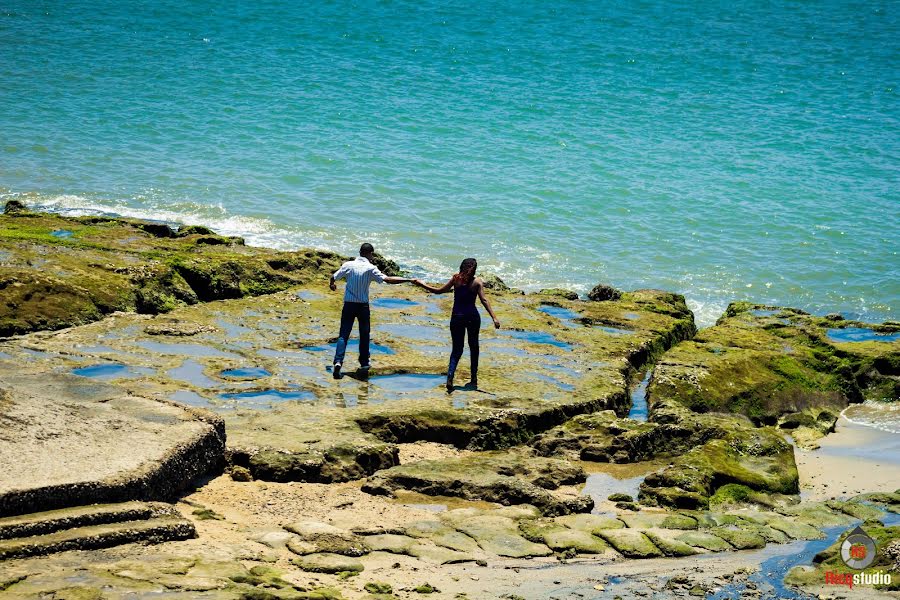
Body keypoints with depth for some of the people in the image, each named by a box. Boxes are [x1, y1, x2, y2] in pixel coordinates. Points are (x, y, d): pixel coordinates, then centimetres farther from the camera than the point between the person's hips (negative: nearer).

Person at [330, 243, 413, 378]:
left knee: (344, 334, 3)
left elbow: (334, 277, 5)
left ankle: (338, 361, -15)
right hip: (363, 305, -1)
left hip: (349, 305, 1)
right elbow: (387, 280, -18)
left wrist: (332, 284, 30)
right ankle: (364, 364, 21)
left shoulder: (348, 265, -4)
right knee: (364, 335, 15)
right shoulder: (370, 268, -10)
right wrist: (408, 280, -14)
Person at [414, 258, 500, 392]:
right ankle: (474, 380, 19)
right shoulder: (477, 281, -4)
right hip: (473, 317, 0)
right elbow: (484, 300, -12)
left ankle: (450, 376, -20)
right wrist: (494, 317, -15)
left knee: (457, 349, 4)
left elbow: (439, 291, 2)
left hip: (457, 317, 0)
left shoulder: (456, 278, -2)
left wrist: (423, 285, 15)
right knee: (473, 347, 17)